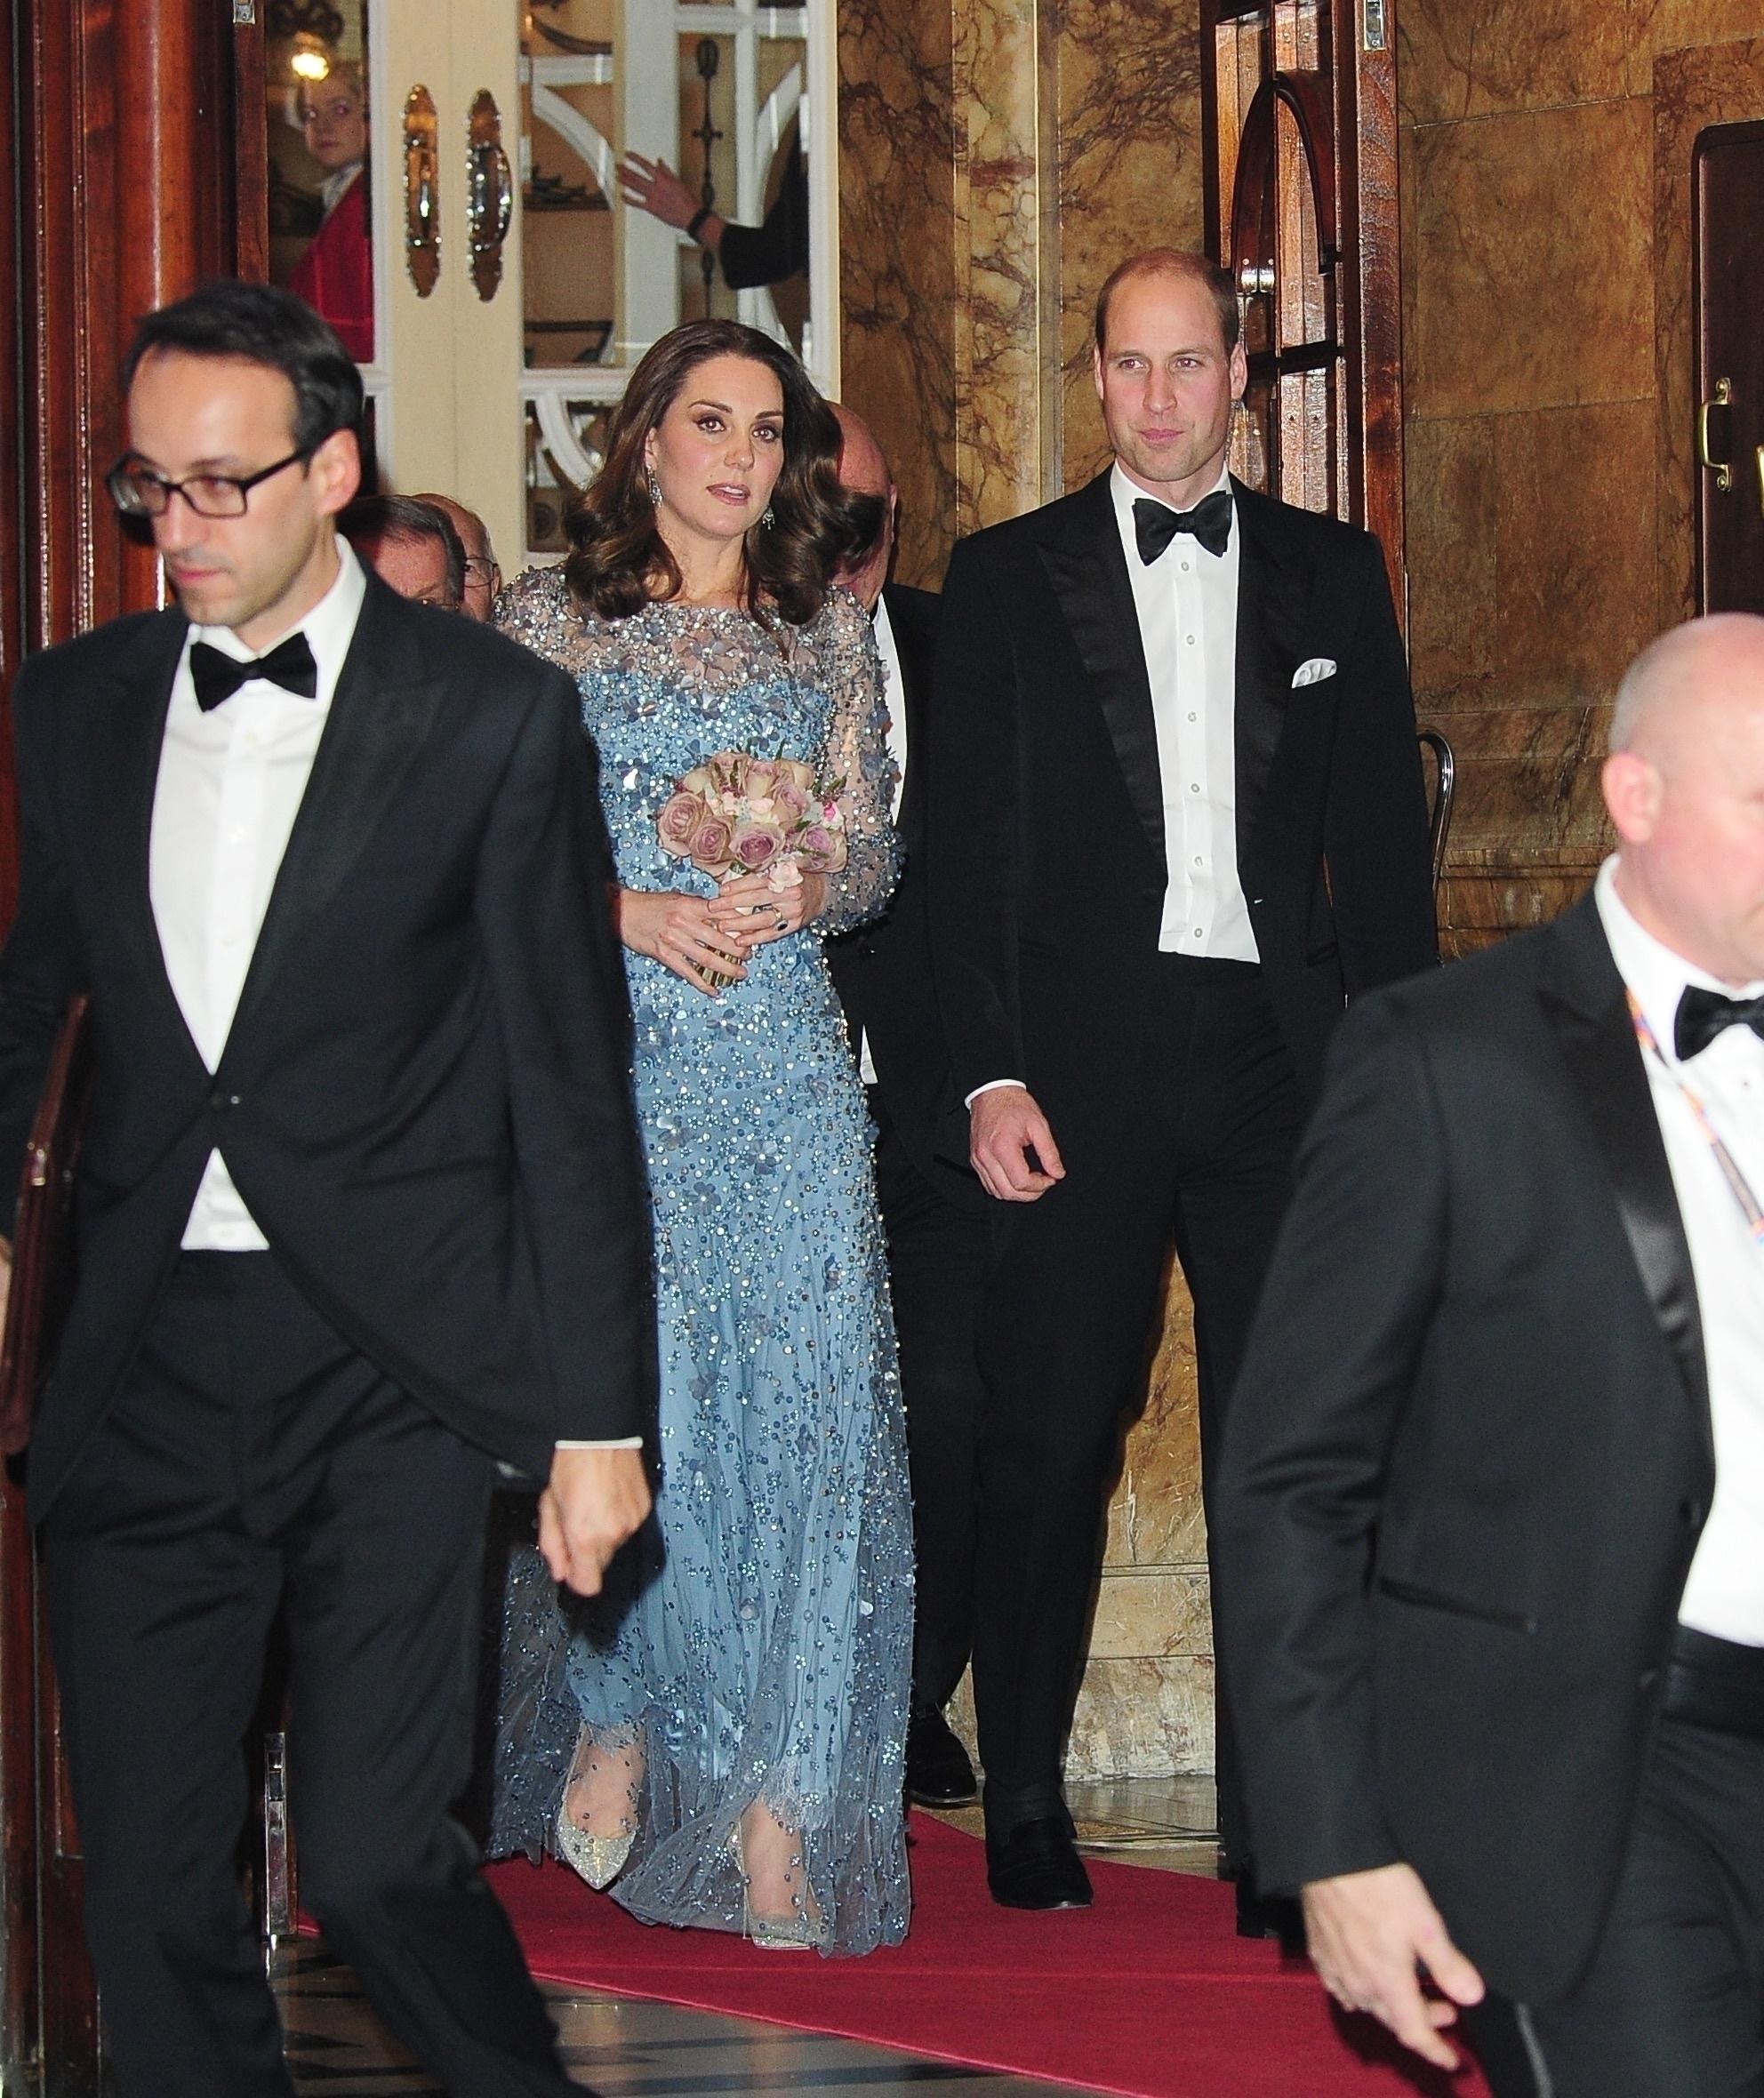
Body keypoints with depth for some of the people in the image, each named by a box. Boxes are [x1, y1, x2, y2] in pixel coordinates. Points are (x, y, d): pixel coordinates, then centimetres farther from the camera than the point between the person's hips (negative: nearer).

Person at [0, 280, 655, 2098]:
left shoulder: (493, 717, -2)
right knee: (147, 1891, 3)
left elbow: (570, 1086, -2)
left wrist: (600, 1418, -4)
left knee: (371, 1855, -11)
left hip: (391, 1367, -4)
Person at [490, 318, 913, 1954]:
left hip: (782, 1053, 2)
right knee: (630, 1385, -10)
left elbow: (874, 852, 12)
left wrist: (793, 899, -9)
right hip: (604, 1041, -2)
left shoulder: (829, 632, 13)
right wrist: (630, 912, -12)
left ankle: (778, 1798, -1)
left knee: (802, 1391, -6)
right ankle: (615, 1723, 15)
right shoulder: (551, 619, 7)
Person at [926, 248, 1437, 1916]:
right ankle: (1023, 1808, 14)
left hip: (1279, 1053, 1)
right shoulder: (1007, 578, 7)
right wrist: (988, 1073, -7)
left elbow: (1382, 835, 10)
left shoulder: (1332, 574, 11)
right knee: (1048, 1443, 1)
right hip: (1082, 1059, -1)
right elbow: (966, 845, 3)